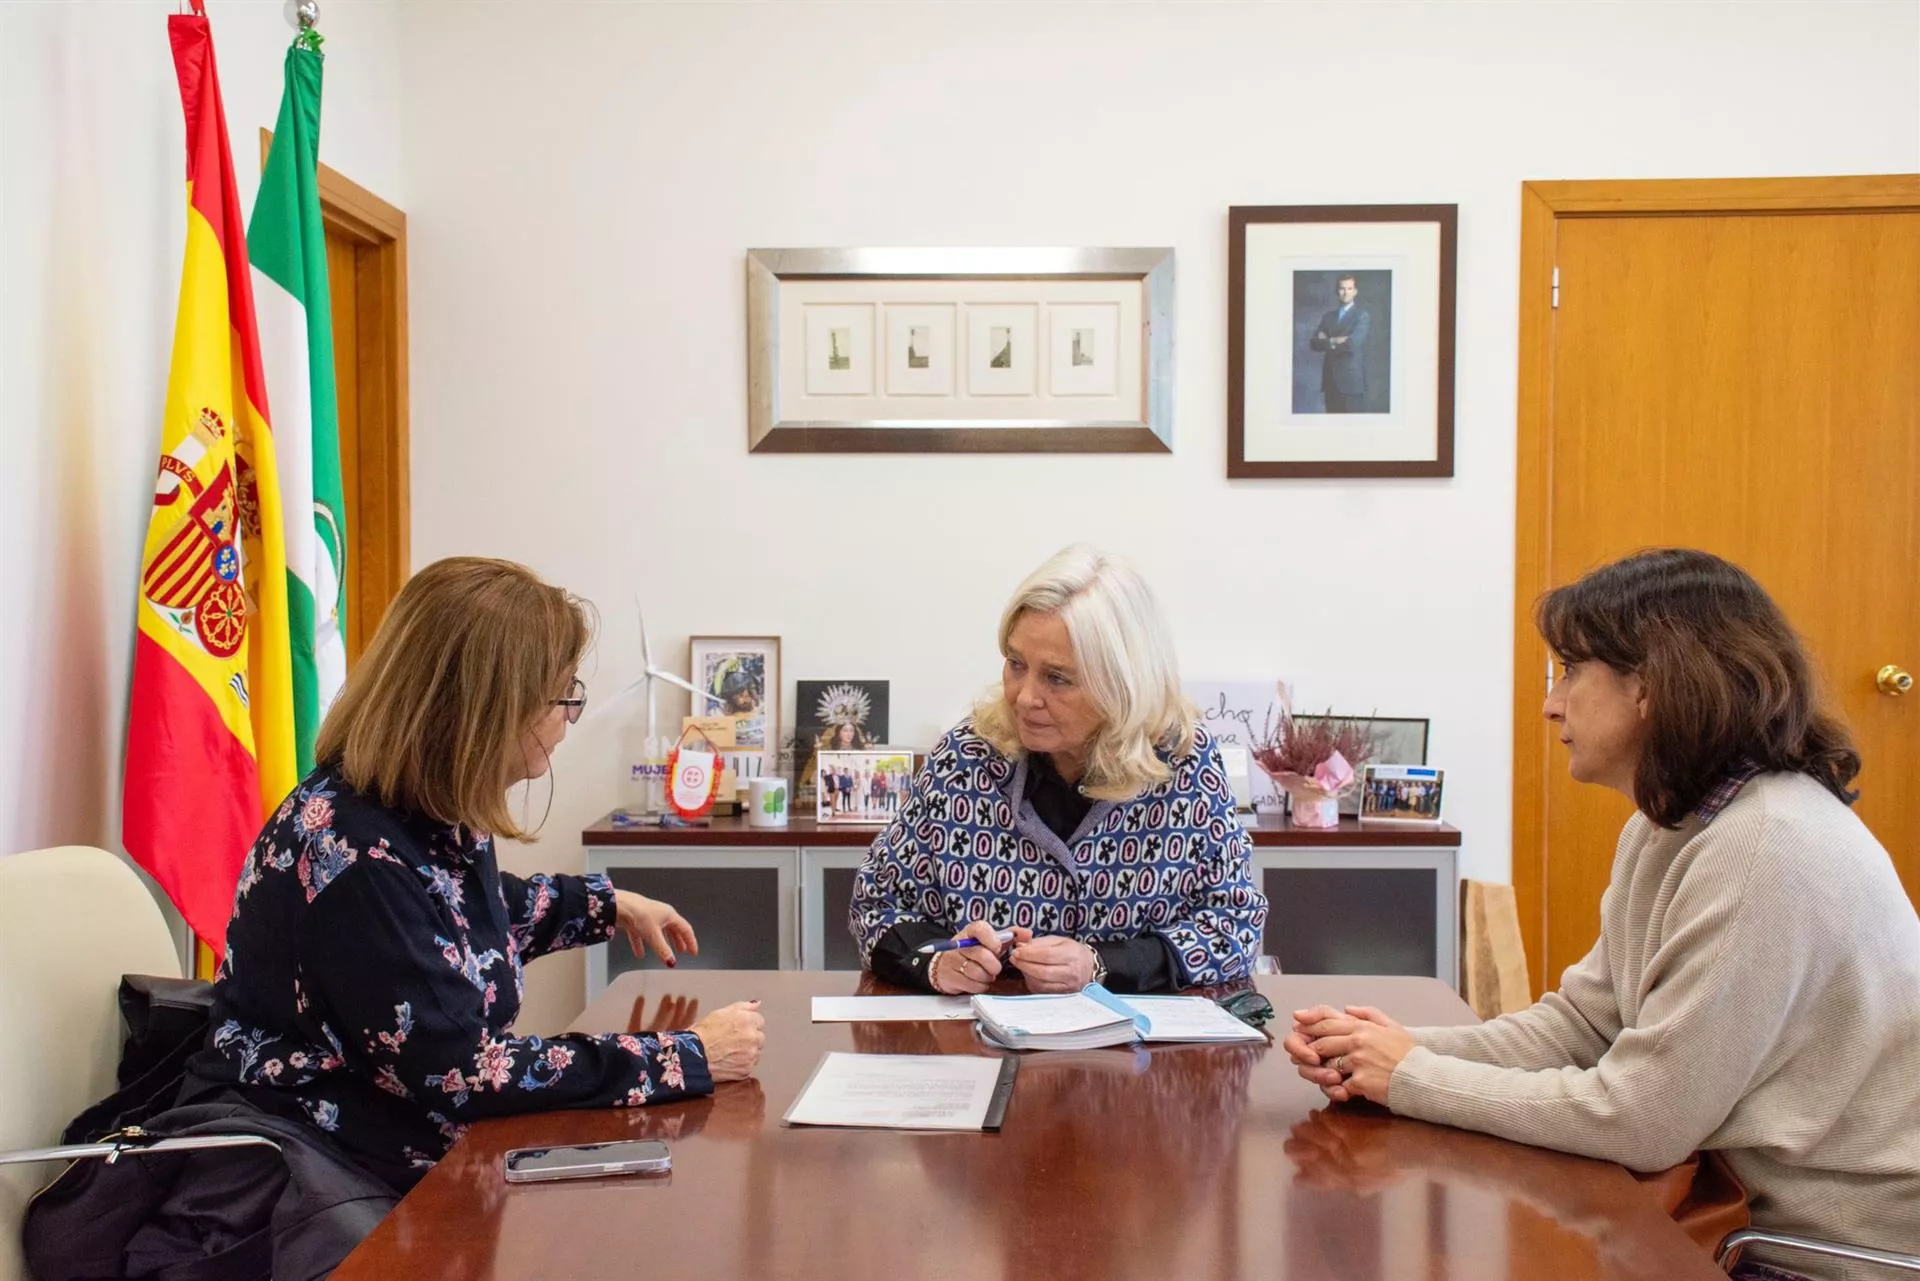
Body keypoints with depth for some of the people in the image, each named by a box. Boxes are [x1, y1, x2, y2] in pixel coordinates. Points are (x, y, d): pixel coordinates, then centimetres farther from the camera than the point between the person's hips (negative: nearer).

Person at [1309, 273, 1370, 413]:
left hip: (1352, 380, -5)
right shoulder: (1328, 317, 16)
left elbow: (1353, 343, -16)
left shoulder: (1362, 316, -2)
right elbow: (1315, 343, 5)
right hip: (1331, 380, 5)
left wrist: (1329, 341, -3)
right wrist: (1335, 341, -11)